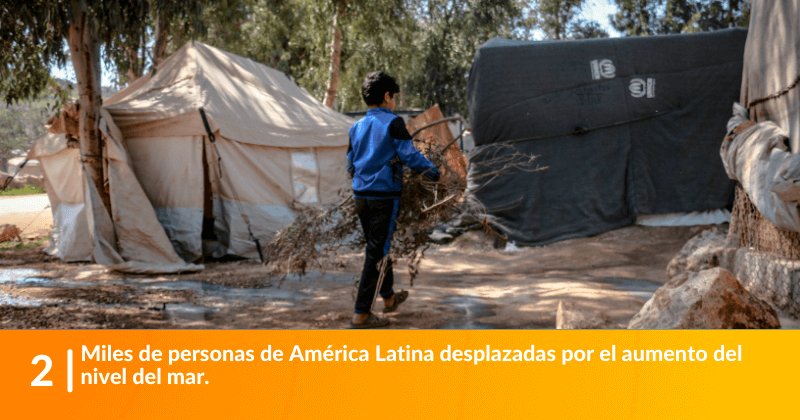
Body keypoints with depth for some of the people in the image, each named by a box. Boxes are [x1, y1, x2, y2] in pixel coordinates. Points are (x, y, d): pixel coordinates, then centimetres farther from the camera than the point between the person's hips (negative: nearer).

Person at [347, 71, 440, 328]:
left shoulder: (356, 128, 10)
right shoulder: (393, 123, -9)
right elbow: (409, 155, -14)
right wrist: (433, 171, 0)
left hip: (360, 195, 7)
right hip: (384, 196, -7)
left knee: (377, 248, 21)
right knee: (377, 254, -2)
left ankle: (389, 298, 40)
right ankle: (361, 314, -1)